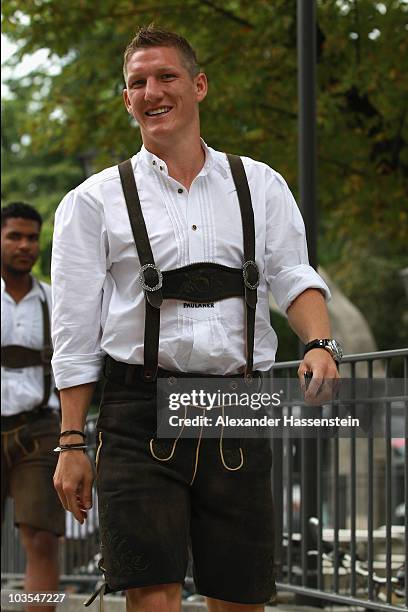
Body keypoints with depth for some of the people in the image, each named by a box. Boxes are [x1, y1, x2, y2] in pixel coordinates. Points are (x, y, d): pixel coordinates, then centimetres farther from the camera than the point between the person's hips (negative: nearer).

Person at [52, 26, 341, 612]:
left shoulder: (260, 186, 13)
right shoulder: (95, 201, 7)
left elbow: (293, 275, 5)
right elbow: (74, 333, 5)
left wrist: (319, 343, -17)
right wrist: (72, 444, 0)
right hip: (140, 417, -2)